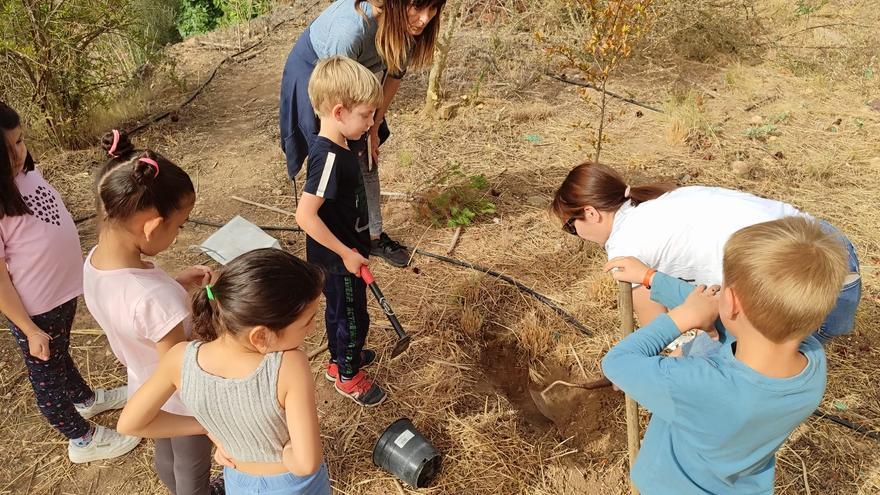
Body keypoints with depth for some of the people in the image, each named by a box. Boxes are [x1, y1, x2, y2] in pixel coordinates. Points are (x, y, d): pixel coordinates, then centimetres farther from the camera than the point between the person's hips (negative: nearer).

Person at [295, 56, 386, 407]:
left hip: (342, 253, 9)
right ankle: (349, 375, 32)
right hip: (339, 258, -9)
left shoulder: (336, 147, -1)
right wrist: (346, 253, -26)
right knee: (353, 316, 11)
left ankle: (340, 358, 47)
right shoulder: (329, 157, -30)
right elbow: (305, 215, -33)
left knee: (339, 308, 26)